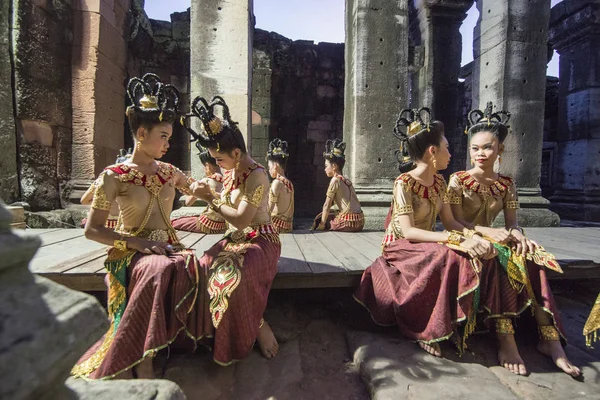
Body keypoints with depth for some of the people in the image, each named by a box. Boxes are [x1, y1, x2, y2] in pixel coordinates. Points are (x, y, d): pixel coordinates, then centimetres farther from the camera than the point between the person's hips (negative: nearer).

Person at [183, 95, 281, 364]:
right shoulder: (229, 172, 10)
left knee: (231, 277, -34)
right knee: (203, 269, -17)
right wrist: (208, 194, 1)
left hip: (259, 239, -8)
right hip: (233, 239, 8)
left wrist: (210, 199, -15)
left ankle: (258, 327, -6)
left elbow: (241, 219, -22)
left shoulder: (256, 175, -16)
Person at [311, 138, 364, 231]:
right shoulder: (346, 180, 14)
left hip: (349, 221, -8)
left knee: (319, 218, 7)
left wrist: (322, 225, -4)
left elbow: (327, 205, -9)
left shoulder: (335, 180, -9)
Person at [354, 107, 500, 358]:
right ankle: (429, 331, -13)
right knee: (451, 258, -32)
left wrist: (473, 236, -17)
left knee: (480, 256, -14)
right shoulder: (404, 184, -18)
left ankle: (456, 324, -3)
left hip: (427, 245, 7)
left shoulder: (438, 182, 7)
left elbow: (450, 222, 4)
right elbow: (408, 232, -26)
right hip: (401, 248, -7)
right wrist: (458, 240, -32)